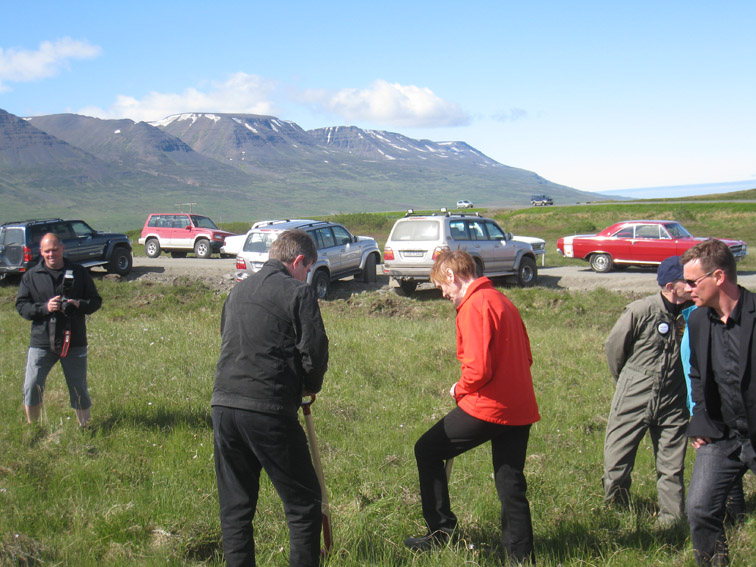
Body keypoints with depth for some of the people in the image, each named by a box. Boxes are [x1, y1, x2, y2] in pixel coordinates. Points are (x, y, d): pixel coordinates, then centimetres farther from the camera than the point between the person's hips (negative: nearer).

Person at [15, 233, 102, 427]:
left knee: (79, 388, 7)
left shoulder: (79, 273, 6)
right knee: (32, 387, -1)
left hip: (74, 342, 0)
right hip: (41, 342, 0)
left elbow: (96, 301, 8)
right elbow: (21, 305, 1)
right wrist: (45, 308, -16)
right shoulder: (31, 276, 5)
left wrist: (79, 304, -13)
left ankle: (85, 427, 22)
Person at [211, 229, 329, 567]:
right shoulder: (298, 292, -3)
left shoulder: (238, 290, 17)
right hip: (269, 411, -6)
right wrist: (310, 386, 12)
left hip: (223, 405, 7)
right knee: (303, 502, 6)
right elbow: (315, 351, -8)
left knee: (234, 507, 14)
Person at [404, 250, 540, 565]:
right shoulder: (502, 300, 14)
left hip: (487, 408, -8)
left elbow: (478, 369, -22)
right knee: (511, 487, 13)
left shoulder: (474, 307, -14)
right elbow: (524, 357, 18)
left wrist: (459, 390, -2)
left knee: (427, 450, 10)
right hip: (521, 409, 8)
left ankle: (441, 531, 14)